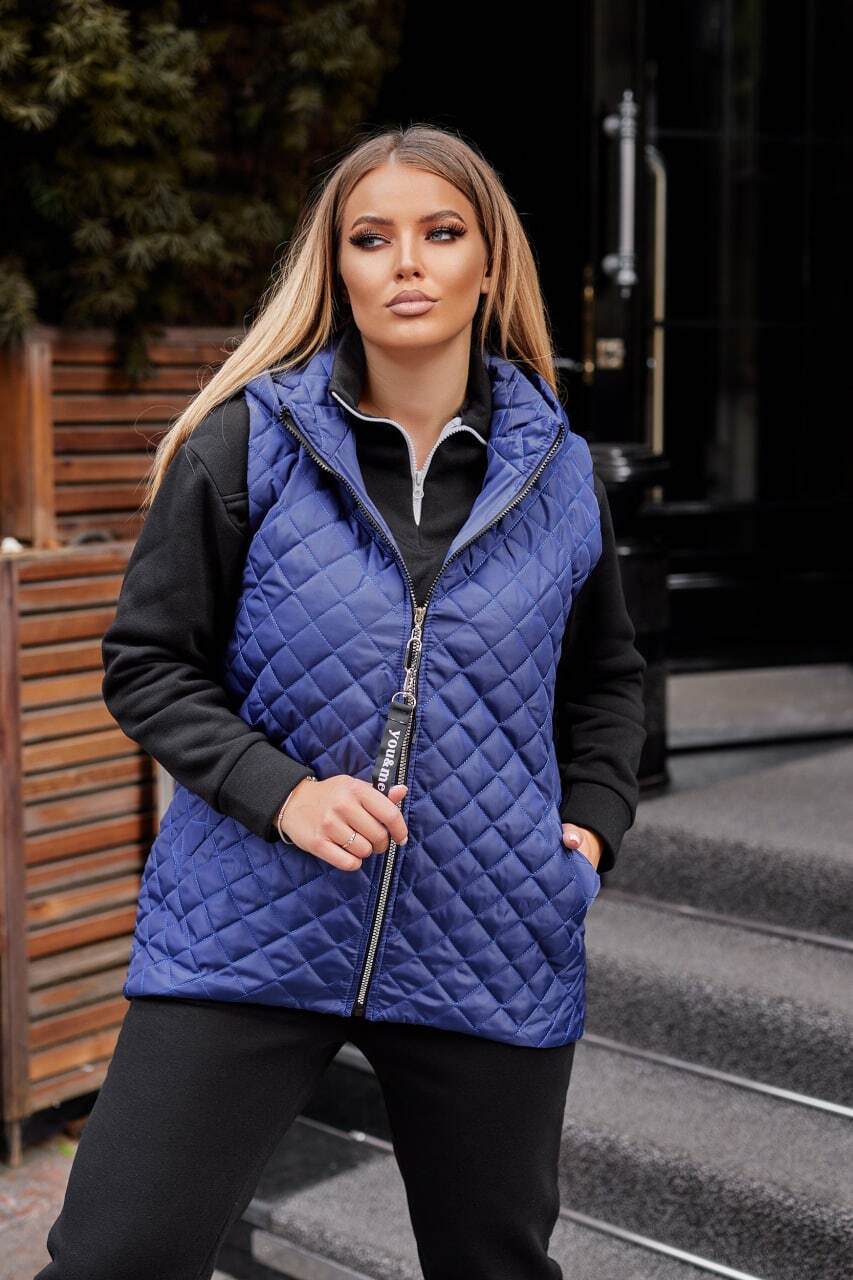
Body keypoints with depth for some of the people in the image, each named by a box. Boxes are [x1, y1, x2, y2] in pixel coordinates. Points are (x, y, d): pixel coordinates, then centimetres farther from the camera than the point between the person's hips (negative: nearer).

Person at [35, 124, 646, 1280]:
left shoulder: (558, 474, 4)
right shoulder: (247, 442, -4)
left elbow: (608, 676, 19)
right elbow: (148, 663, -2)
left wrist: (593, 821, 4)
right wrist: (277, 792, -16)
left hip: (491, 955, 3)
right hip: (254, 934, -2)